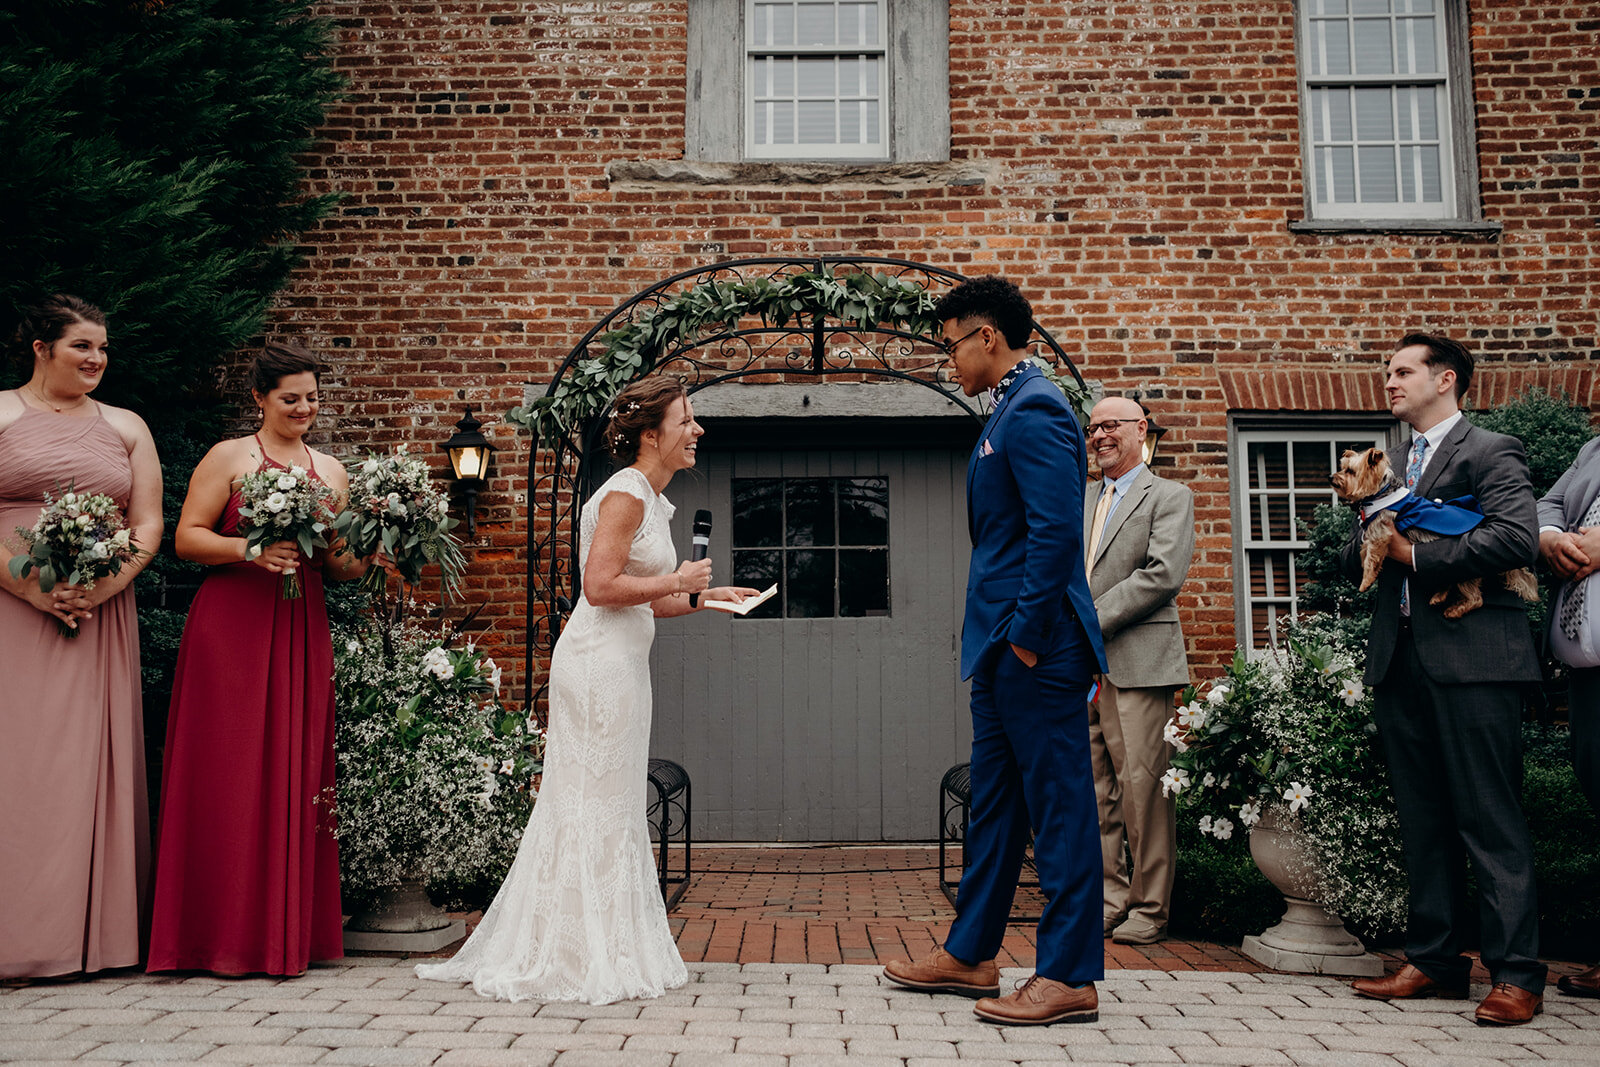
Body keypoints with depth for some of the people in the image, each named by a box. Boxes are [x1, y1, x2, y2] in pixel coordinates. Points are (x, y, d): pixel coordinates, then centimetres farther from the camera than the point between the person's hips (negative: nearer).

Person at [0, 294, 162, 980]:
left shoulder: (126, 428, 15)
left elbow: (148, 528, 9)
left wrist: (103, 587, -8)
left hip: (101, 618, 3)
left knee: (92, 763, 2)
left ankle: (95, 934, 7)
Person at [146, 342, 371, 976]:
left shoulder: (331, 470, 17)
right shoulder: (229, 458, 3)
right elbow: (187, 538, -3)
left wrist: (364, 556, -4)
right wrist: (252, 550, -18)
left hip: (302, 631, 4)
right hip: (232, 626, -4)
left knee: (297, 771, 3)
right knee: (230, 774, -4)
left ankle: (289, 931, 12)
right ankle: (228, 936, 5)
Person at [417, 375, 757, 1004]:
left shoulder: (650, 499, 18)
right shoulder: (625, 493, -13)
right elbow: (601, 587, -21)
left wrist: (702, 598, 14)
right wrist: (677, 581, -11)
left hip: (621, 663, 10)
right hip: (600, 663, -10)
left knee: (610, 807, 13)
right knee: (595, 807, -3)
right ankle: (586, 959, 7)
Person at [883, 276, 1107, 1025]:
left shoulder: (1034, 410, -14)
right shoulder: (1011, 410, 18)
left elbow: (1058, 530, -23)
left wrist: (1028, 635, -19)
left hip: (1035, 649, -11)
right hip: (1005, 648, 11)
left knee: (1058, 807, -2)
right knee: (994, 802, 16)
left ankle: (1070, 978, 8)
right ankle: (969, 954, 28)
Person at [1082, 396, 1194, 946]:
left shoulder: (1170, 497, 3)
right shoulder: (1079, 500, 22)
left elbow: (1164, 575, -10)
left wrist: (1092, 619, -13)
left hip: (1137, 664, -6)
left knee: (1142, 786, -6)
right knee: (1095, 790, 6)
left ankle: (1150, 909, 3)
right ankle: (1111, 896, 15)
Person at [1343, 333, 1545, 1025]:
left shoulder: (1492, 452, -1)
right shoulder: (1390, 464, 21)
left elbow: (1515, 539, -18)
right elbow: (1352, 560, 18)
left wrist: (1414, 554, -12)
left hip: (1472, 659, -7)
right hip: (1400, 658, 7)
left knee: (1491, 821, -5)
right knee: (1423, 821, 11)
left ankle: (1516, 975, 2)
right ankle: (1433, 961, 18)